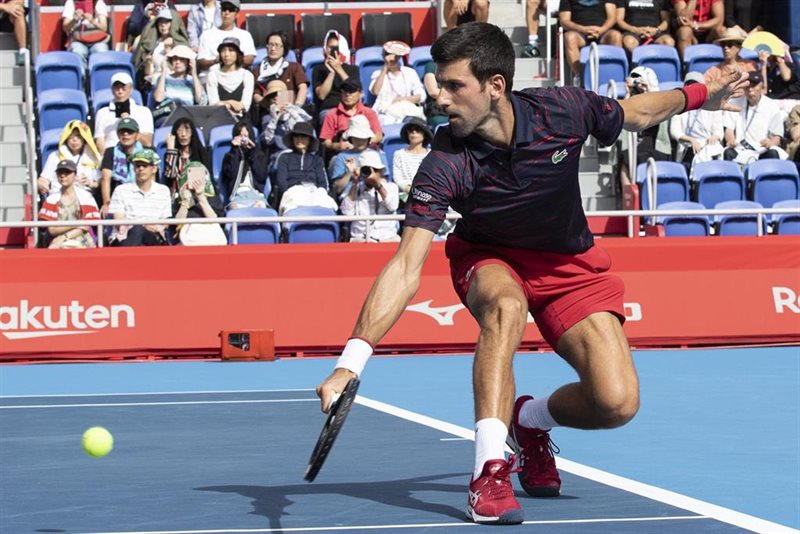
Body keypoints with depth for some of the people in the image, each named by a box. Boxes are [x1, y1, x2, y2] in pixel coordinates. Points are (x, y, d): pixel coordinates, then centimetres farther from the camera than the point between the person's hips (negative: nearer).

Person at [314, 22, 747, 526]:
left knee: (617, 403, -18)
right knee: (506, 306, -40)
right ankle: (490, 469, -37)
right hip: (490, 261, -2)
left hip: (571, 265, 2)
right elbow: (406, 267, -35)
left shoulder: (562, 111, -25)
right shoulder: (445, 166, -30)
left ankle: (531, 419, 14)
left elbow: (637, 112, 0)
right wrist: (352, 361, -44)